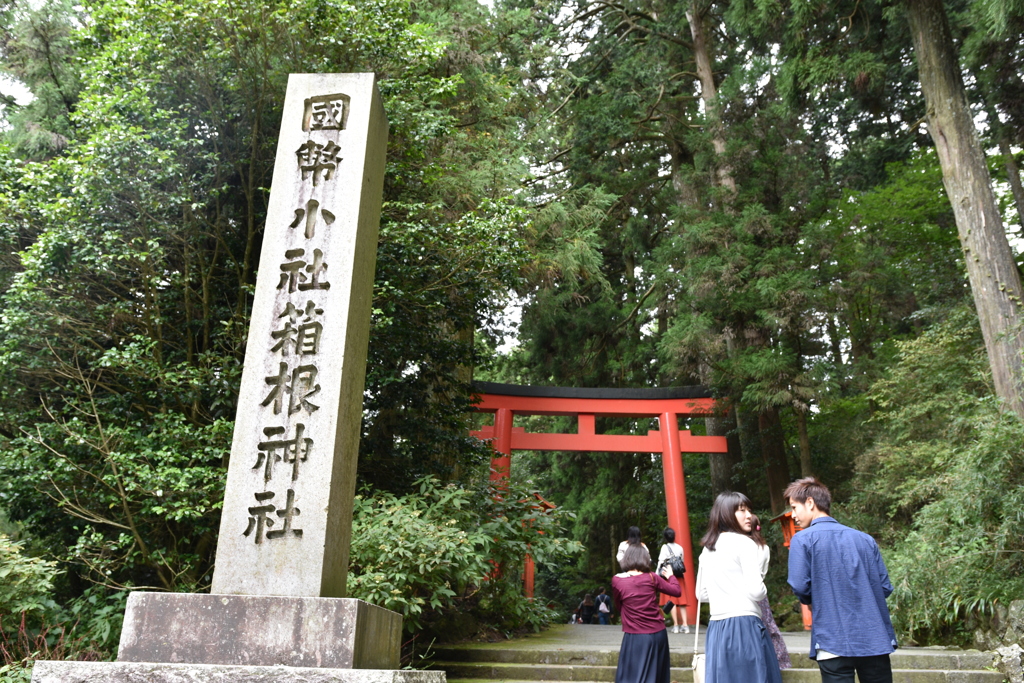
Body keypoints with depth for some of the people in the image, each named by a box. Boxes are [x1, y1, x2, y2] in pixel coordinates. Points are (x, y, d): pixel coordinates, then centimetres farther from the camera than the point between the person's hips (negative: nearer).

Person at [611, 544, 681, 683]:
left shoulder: (617, 580, -6)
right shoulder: (652, 578, -2)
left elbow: (618, 606, 6)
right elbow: (677, 591, 8)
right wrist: (670, 576, 25)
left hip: (635, 637, -3)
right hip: (658, 634, 3)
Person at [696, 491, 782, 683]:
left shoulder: (707, 549, 15)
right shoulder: (744, 543, -7)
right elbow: (756, 591, -13)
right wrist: (764, 592, 8)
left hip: (716, 629, 7)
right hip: (744, 627, -7)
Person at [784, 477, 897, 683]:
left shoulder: (803, 539, -4)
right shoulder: (865, 539, 8)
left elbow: (800, 586, -11)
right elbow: (885, 587, 7)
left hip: (834, 642, -4)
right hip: (875, 639, 4)